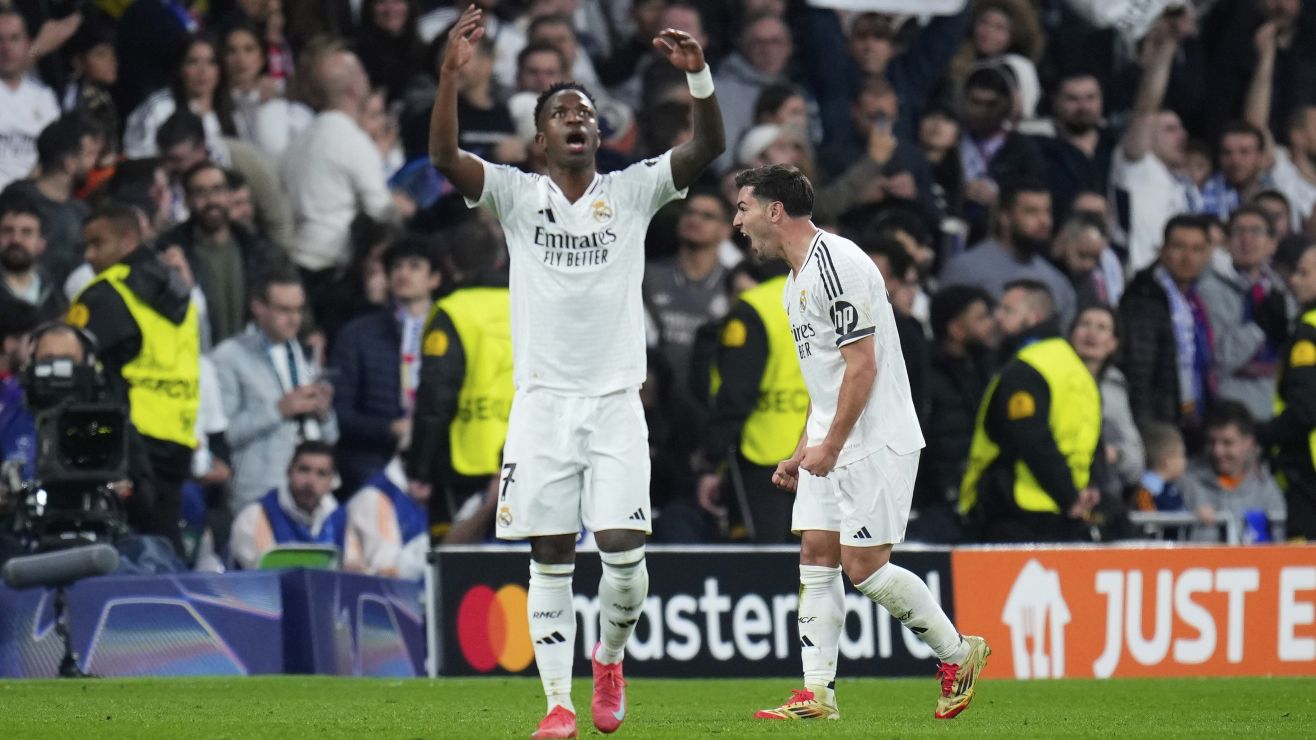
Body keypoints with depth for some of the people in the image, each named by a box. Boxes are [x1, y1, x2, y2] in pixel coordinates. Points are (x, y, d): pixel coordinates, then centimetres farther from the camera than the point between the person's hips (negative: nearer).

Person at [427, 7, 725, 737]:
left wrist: (698, 74, -23)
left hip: (616, 400, 0)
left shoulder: (632, 191, 5)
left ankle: (609, 657, 21)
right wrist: (451, 73, -24)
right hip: (543, 398, 0)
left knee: (624, 553, -8)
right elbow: (443, 157, -11)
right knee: (550, 558, 0)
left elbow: (708, 147, -7)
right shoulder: (518, 194, 3)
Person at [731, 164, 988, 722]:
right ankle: (817, 694, 1)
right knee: (816, 556, 3)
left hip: (876, 443, -10)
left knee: (863, 564, -10)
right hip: (829, 447, 10)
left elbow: (862, 365, -21)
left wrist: (830, 446, -20)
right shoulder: (797, 280, 17)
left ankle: (958, 654, 7)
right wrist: (802, 453, 20)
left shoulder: (836, 264, -16)